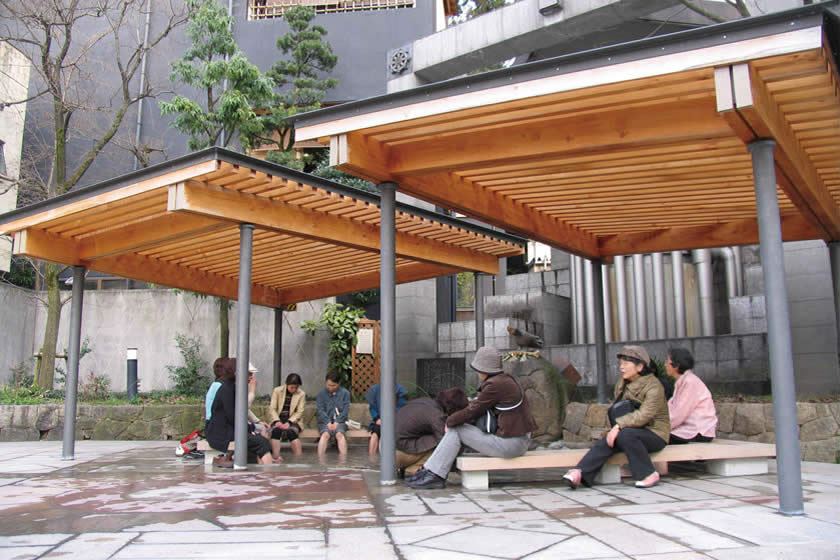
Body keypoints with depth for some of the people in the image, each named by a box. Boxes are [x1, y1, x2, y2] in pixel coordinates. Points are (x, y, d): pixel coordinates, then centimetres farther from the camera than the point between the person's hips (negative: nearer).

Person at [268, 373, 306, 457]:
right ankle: (275, 458, -42)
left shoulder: (301, 394, 4)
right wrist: (277, 421, -17)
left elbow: (299, 412, 0)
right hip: (278, 419, 1)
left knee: (291, 431, -34)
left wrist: (289, 422, -17)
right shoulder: (277, 391, 5)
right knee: (276, 430, -33)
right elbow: (272, 408, 1)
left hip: (292, 420, -1)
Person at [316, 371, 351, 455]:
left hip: (339, 421, 0)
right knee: (325, 434, -32)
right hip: (325, 421, 0)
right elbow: (320, 410, -1)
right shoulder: (321, 393, 8)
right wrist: (328, 423, -15)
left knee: (339, 434, -32)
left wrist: (336, 422, -12)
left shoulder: (345, 393, 8)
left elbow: (345, 410, 2)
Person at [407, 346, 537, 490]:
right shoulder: (505, 379, 12)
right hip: (520, 441, 9)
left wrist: (450, 421, 7)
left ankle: (434, 475, 5)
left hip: (510, 444, -9)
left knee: (456, 429, 0)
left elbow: (472, 411, -11)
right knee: (457, 426, 15)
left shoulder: (494, 385, -17)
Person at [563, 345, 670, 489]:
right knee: (607, 441, -21)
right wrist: (614, 428, -7)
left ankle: (648, 475, -20)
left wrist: (619, 425, -32)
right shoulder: (622, 384, 11)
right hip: (633, 429, 6)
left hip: (655, 434, -6)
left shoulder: (654, 386, -13)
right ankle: (580, 473, -33)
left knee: (626, 435, -34)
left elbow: (644, 415, -25)